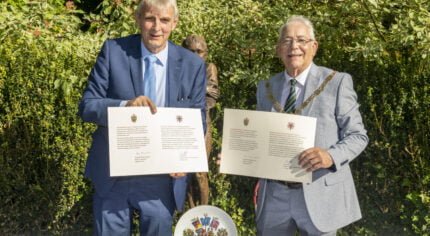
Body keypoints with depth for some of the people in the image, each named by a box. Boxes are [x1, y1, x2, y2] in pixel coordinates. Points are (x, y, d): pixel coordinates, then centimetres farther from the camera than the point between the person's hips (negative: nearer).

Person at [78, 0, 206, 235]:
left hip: (162, 178, 1)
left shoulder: (193, 65, -2)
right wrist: (124, 105, -26)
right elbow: (87, 106, -6)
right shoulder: (113, 50, -5)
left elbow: (198, 121, 3)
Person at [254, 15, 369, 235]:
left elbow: (358, 136, -6)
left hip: (320, 194, -3)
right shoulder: (266, 87, 7)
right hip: (273, 194, 3)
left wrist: (331, 156, -24)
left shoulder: (337, 82, -5)